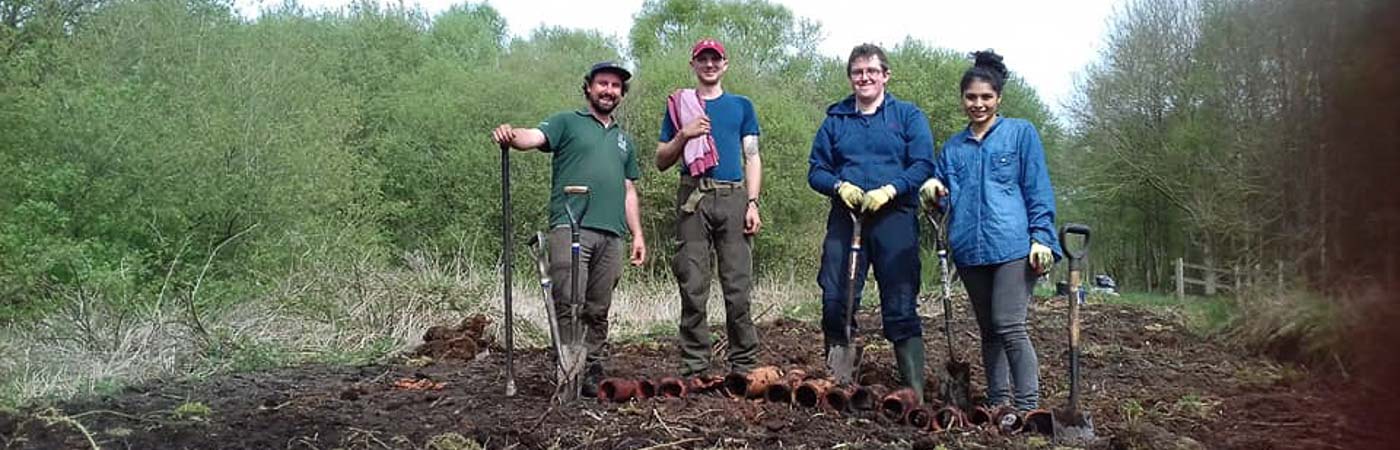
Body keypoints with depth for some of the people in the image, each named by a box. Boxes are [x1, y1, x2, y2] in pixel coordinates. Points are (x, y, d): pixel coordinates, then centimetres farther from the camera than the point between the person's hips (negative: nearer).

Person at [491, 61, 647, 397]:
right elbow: (535, 136, -8)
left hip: (611, 234, 5)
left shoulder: (624, 140, 26)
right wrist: (511, 136, -31)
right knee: (569, 305, -12)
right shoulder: (568, 123, 11)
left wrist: (638, 234, 16)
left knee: (598, 311, 6)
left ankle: (593, 372, 10)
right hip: (570, 228, -5)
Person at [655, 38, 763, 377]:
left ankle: (744, 366, 3)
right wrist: (683, 136, -4)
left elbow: (752, 158, 12)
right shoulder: (679, 106, 16)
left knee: (738, 288, -3)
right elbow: (661, 161, 14)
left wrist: (752, 203, -1)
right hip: (694, 199, 0)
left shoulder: (741, 106, 17)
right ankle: (694, 368, 2)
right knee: (693, 288, -3)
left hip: (733, 197, 0)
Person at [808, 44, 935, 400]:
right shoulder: (835, 120, 15)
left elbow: (923, 165, -2)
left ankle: (915, 393, 2)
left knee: (901, 306, -4)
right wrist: (839, 186, -9)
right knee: (834, 301, 0)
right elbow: (816, 171, 12)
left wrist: (889, 190, -17)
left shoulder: (908, 115, 9)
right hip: (845, 218, 3)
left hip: (894, 217, -2)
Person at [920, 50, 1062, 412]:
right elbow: (944, 198, 18)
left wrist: (1041, 238, -9)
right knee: (988, 329, 11)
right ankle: (996, 404, 19)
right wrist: (933, 192, -6)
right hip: (969, 249, 5)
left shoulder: (1021, 133, 6)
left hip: (1013, 246, -5)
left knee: (1009, 326, -13)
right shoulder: (953, 147, 17)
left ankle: (1028, 407, -6)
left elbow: (1038, 191, 1)